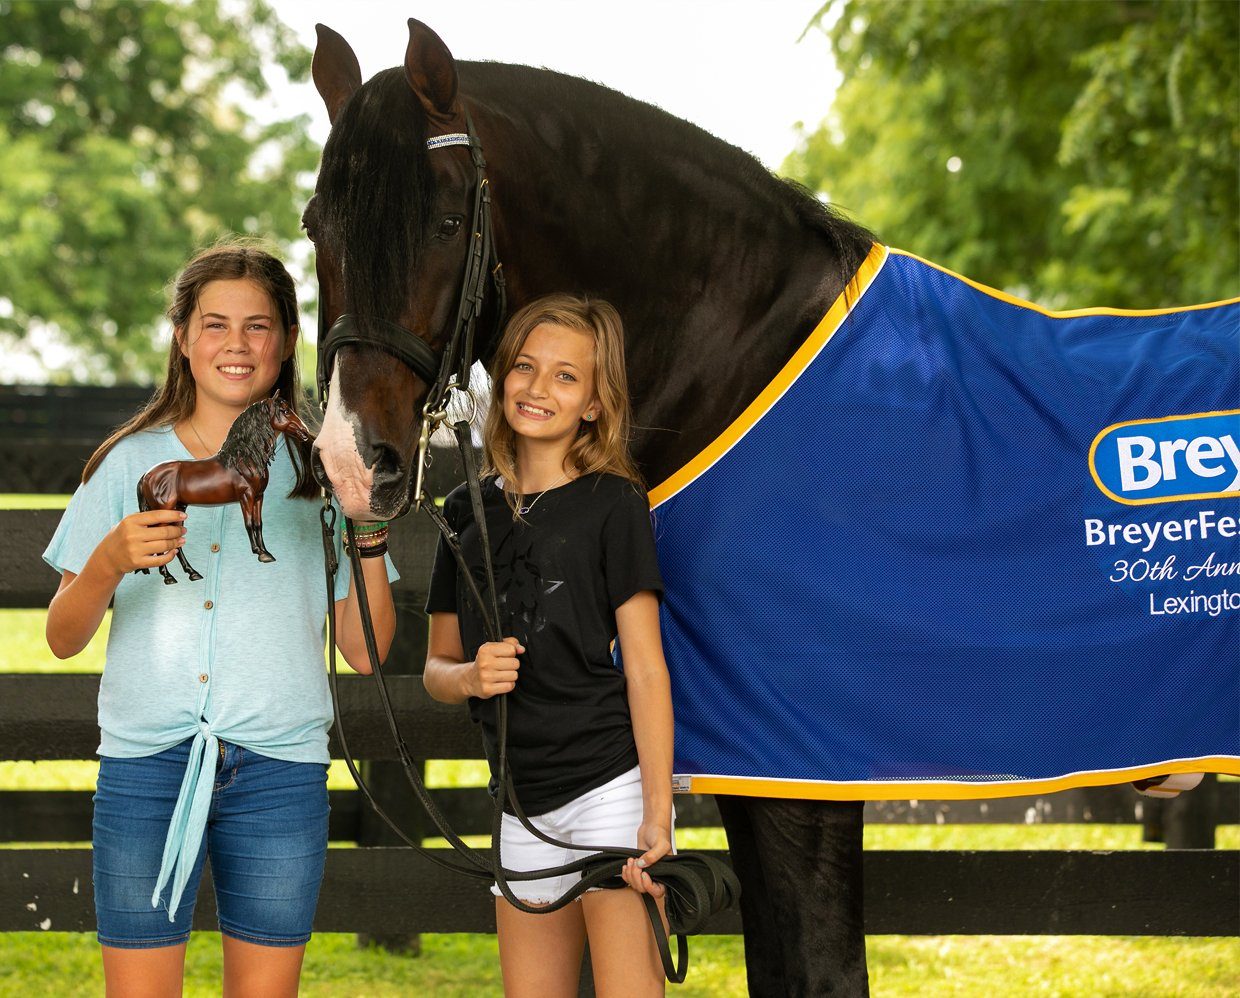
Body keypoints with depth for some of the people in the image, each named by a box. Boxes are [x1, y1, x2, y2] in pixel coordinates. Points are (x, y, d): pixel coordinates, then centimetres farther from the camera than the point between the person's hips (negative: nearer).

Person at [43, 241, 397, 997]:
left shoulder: (319, 474, 9)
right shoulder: (130, 464, 8)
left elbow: (366, 650, 7)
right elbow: (63, 639, 5)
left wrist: (368, 533, -5)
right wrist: (110, 563, -14)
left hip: (280, 771, 1)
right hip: (146, 764, 0)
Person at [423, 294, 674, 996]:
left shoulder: (613, 505, -4)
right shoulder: (470, 513, 11)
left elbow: (645, 668, -7)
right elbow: (436, 667, 16)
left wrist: (657, 817, -15)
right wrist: (468, 678, -8)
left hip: (608, 782, -5)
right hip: (525, 804, 6)